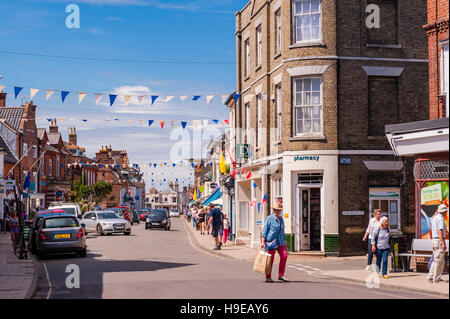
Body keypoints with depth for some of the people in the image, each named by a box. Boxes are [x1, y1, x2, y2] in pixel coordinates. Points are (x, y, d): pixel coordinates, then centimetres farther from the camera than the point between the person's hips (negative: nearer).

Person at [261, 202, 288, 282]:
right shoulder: (269, 219, -6)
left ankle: (281, 275, 0)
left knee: (284, 256, -9)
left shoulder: (281, 219, 13)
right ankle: (268, 277, 8)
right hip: (271, 241, -6)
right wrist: (263, 242, -15)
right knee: (270, 259, -2)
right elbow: (264, 230, -9)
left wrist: (284, 241, 21)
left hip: (280, 241, 6)